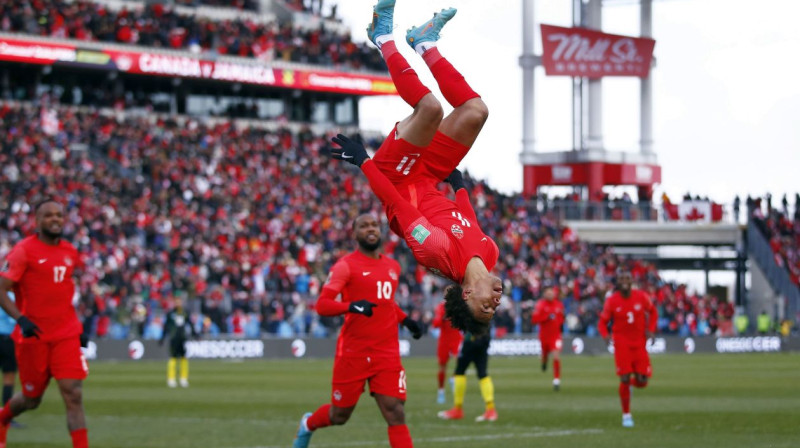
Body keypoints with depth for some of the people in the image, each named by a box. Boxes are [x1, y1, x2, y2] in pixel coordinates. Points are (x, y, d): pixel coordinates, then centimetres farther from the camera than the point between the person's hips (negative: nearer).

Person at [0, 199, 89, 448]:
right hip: (33, 334, -4)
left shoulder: (70, 252, 10)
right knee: (32, 399, 10)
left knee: (74, 394, -10)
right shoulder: (23, 250, -8)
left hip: (66, 336, 4)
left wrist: (78, 327, 23)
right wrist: (21, 319, -26)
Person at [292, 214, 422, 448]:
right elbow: (322, 305, -14)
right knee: (339, 415, 10)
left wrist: (405, 320, 14)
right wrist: (352, 306, -31)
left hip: (387, 354, 4)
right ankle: (308, 424, 44)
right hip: (353, 353, -4)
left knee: (395, 414, -9)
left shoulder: (393, 266, 13)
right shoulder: (346, 265, -6)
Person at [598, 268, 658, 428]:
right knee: (624, 379, -9)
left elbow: (653, 312, 14)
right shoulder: (612, 301, -6)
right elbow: (603, 321, 2)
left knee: (642, 381, -5)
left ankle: (632, 384, 34)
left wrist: (650, 329, -1)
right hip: (622, 344, -2)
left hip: (639, 343, 2)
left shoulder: (641, 297, -3)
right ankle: (626, 414, 6)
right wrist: (605, 335, -18)